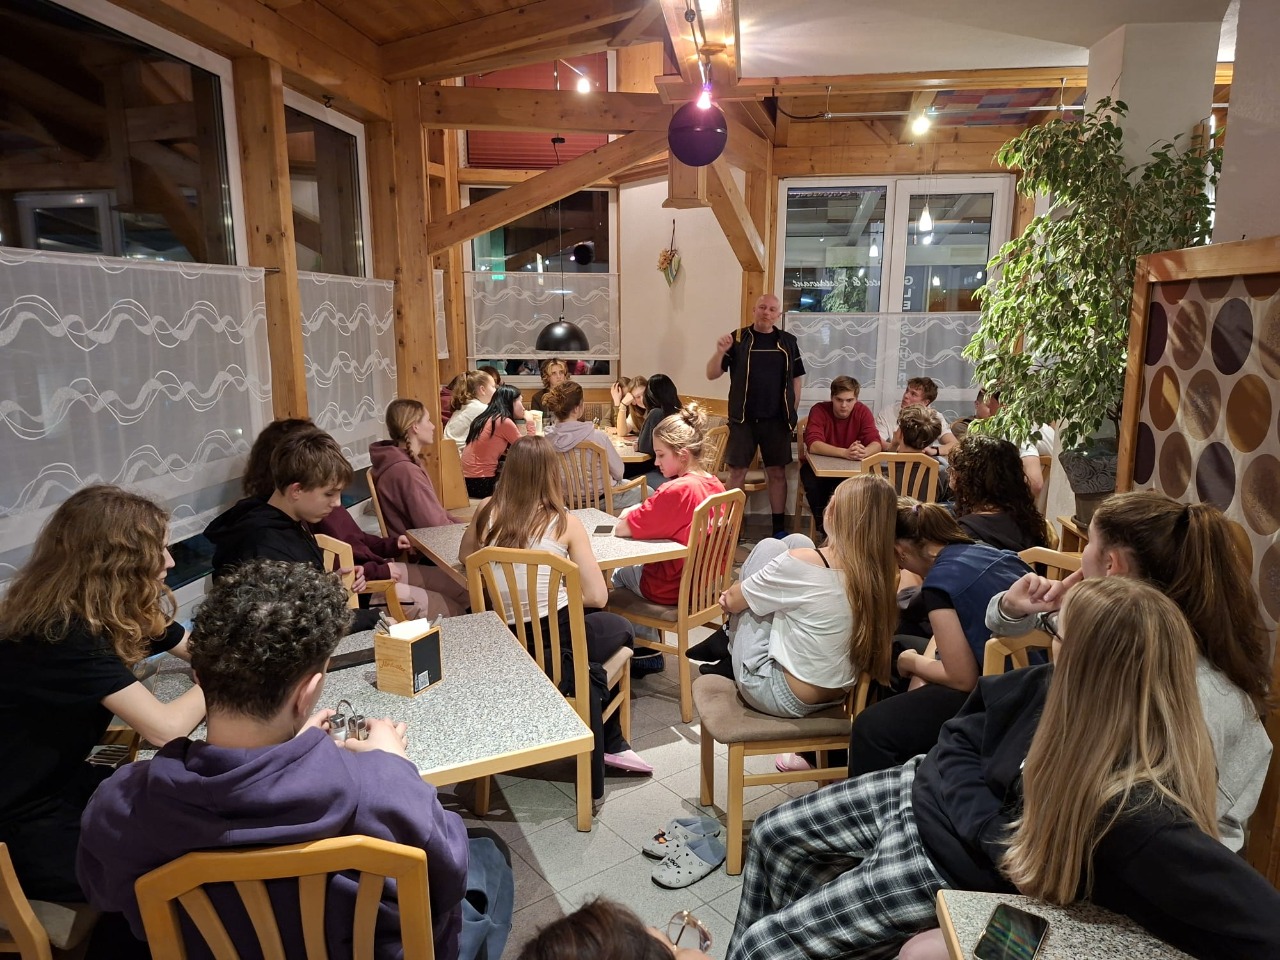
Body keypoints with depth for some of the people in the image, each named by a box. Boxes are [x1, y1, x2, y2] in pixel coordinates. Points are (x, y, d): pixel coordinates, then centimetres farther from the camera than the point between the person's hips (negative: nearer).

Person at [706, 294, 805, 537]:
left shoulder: (788, 342, 6)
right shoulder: (738, 338, 0)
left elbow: (796, 379, 12)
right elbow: (711, 375, -3)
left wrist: (791, 412, 6)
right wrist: (720, 352, -21)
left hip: (777, 420, 2)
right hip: (743, 418, -1)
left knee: (777, 472, 6)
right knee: (737, 471, 2)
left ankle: (779, 529, 16)